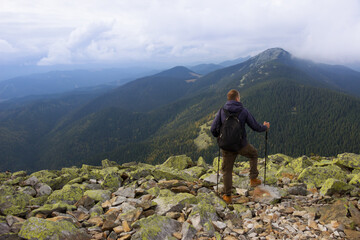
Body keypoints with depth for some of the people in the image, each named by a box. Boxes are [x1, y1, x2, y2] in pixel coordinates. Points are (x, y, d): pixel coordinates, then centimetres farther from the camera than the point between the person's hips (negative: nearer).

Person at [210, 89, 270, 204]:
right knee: (253, 154, 31)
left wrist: (219, 136, 15)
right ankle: (253, 179, 34)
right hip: (242, 145, -1)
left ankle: (227, 196, 19)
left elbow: (213, 129, -8)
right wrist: (265, 127, 21)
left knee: (227, 170, 16)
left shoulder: (222, 111, -5)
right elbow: (255, 127, -1)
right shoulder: (244, 111, -7)